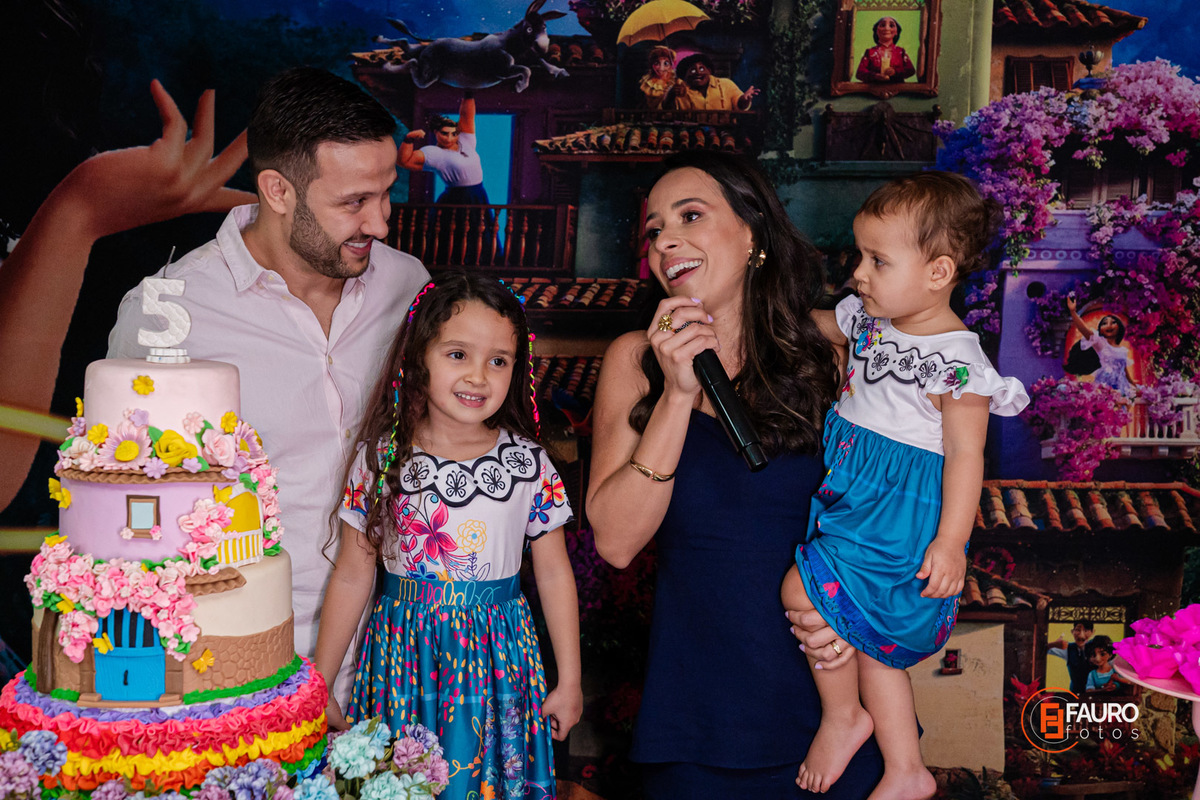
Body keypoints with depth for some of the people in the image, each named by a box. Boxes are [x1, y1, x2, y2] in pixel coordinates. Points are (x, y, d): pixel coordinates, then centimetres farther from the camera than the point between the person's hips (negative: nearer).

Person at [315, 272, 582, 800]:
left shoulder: (527, 464, -6)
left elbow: (554, 574, 2)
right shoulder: (380, 459, -5)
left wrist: (569, 682, 5)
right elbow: (352, 578, 1)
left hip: (493, 655, 0)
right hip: (403, 655, 0)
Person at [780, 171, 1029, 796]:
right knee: (871, 639, 13)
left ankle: (842, 716, 8)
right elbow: (815, 324, 26)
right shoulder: (868, 322, 5)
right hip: (855, 499, 8)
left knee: (803, 589, -16)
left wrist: (950, 541, -21)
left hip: (905, 511, -8)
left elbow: (965, 454, -17)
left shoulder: (956, 361, -18)